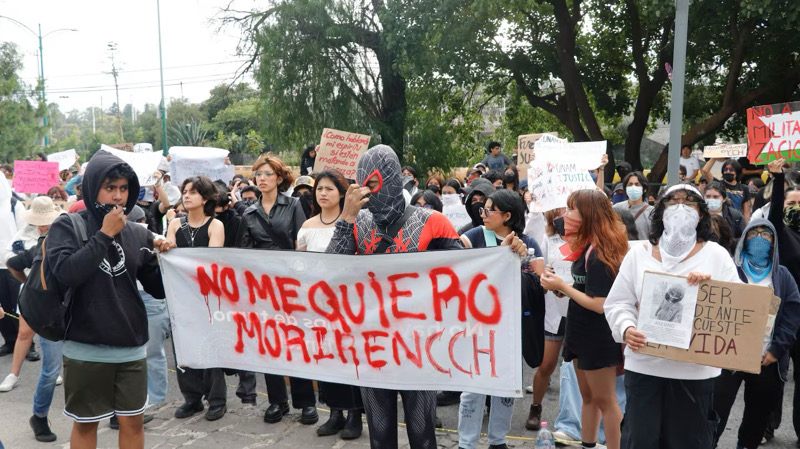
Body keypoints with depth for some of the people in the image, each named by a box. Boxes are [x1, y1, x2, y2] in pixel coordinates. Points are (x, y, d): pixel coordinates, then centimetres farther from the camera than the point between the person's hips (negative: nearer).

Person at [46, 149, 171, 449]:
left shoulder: (138, 234, 4)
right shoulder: (67, 226, -4)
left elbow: (158, 289, 6)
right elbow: (66, 273, -22)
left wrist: (165, 257, -12)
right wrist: (104, 235, -18)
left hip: (131, 347, 3)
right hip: (85, 348, -2)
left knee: (132, 421, 11)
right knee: (85, 423, 13)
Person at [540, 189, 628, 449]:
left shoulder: (598, 253, -22)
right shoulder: (588, 247, 5)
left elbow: (600, 304, -25)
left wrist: (562, 287, -19)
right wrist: (559, 284, -2)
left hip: (598, 337, -9)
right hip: (583, 333, 9)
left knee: (604, 401, 5)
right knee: (588, 397, 19)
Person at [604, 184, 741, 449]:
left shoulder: (716, 254, 2)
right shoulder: (639, 253, 5)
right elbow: (617, 303, 4)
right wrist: (626, 329, -16)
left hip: (696, 370, 0)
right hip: (643, 365, 1)